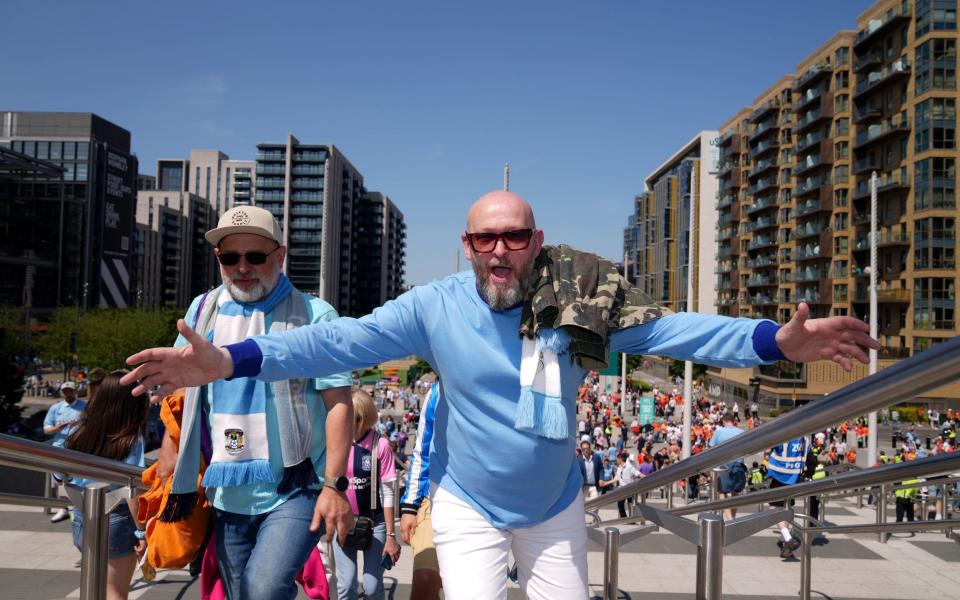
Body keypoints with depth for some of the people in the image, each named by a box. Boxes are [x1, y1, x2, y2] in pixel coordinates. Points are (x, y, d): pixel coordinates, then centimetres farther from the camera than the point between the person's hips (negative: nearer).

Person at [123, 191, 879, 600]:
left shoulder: (577, 302, -15)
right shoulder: (435, 307, -17)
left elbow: (670, 329, -19)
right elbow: (346, 339, -22)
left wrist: (776, 341, -31)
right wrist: (230, 359, -32)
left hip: (556, 509, 2)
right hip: (469, 509, -1)